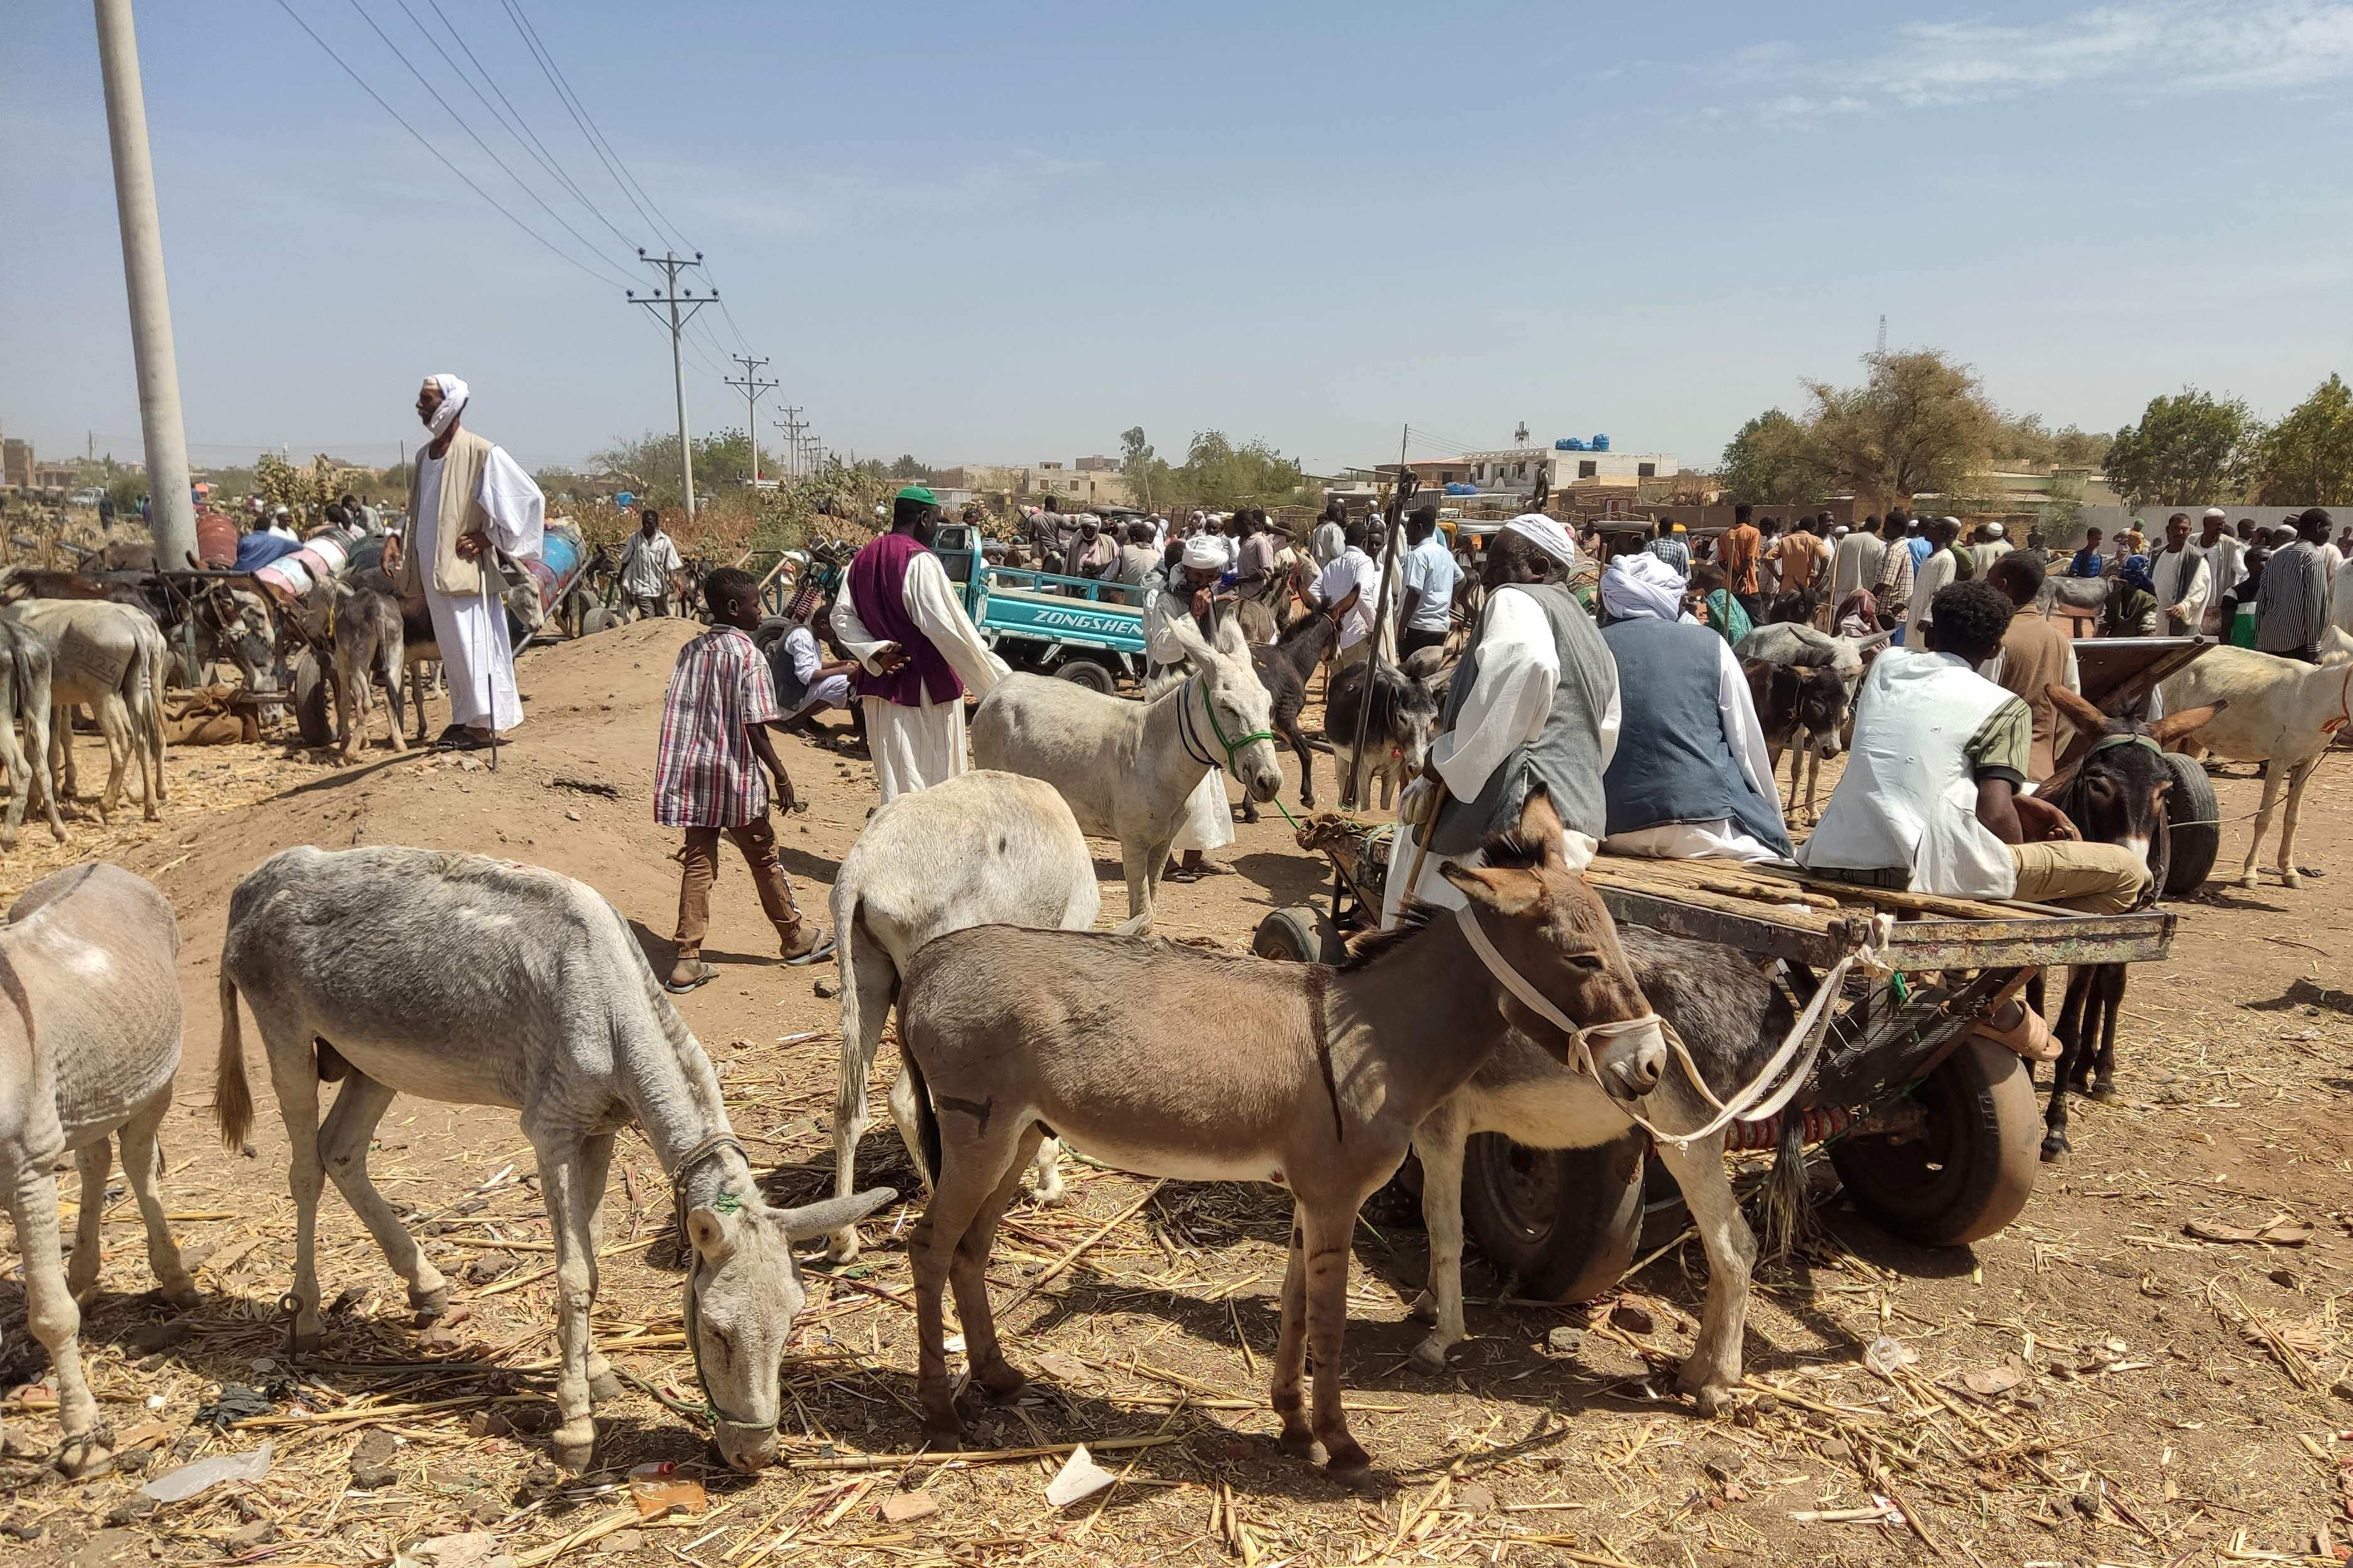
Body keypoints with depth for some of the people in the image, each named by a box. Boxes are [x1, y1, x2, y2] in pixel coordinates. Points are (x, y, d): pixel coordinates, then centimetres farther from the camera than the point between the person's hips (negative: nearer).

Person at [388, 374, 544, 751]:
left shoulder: (480, 452, -11)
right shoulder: (423, 454, 13)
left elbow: (529, 498, -13)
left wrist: (486, 539, -12)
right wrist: (398, 541, 10)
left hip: (466, 567, -8)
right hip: (433, 568, 8)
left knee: (472, 643, -6)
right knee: (451, 647, 12)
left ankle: (484, 724, -1)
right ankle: (464, 718, 19)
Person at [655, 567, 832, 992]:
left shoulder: (690, 651, 8)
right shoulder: (748, 655, -13)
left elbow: (676, 714, 9)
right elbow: (754, 727, -17)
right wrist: (781, 775, -10)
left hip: (692, 774, 6)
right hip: (735, 777, -6)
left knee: (697, 863, 8)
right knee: (763, 858, 10)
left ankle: (688, 959, 4)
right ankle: (795, 939, 26)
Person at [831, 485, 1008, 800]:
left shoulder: (865, 557, 8)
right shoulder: (920, 561, -17)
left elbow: (842, 617, 6)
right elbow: (948, 630, -23)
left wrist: (874, 652, -6)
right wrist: (997, 680, -19)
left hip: (880, 687, 8)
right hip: (926, 690, -7)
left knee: (896, 783, 16)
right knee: (933, 780, 3)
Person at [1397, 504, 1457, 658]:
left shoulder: (1418, 555, -12)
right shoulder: (1447, 554, 12)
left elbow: (1415, 593, -19)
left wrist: (1402, 625, -16)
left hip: (1419, 626, -8)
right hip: (1442, 625, 8)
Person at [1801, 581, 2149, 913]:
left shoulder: (1886, 662, 18)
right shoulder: (2005, 707, 1)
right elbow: (1996, 814, -11)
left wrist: (2019, 801, 27)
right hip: (1925, 867, -6)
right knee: (2130, 872, 6)